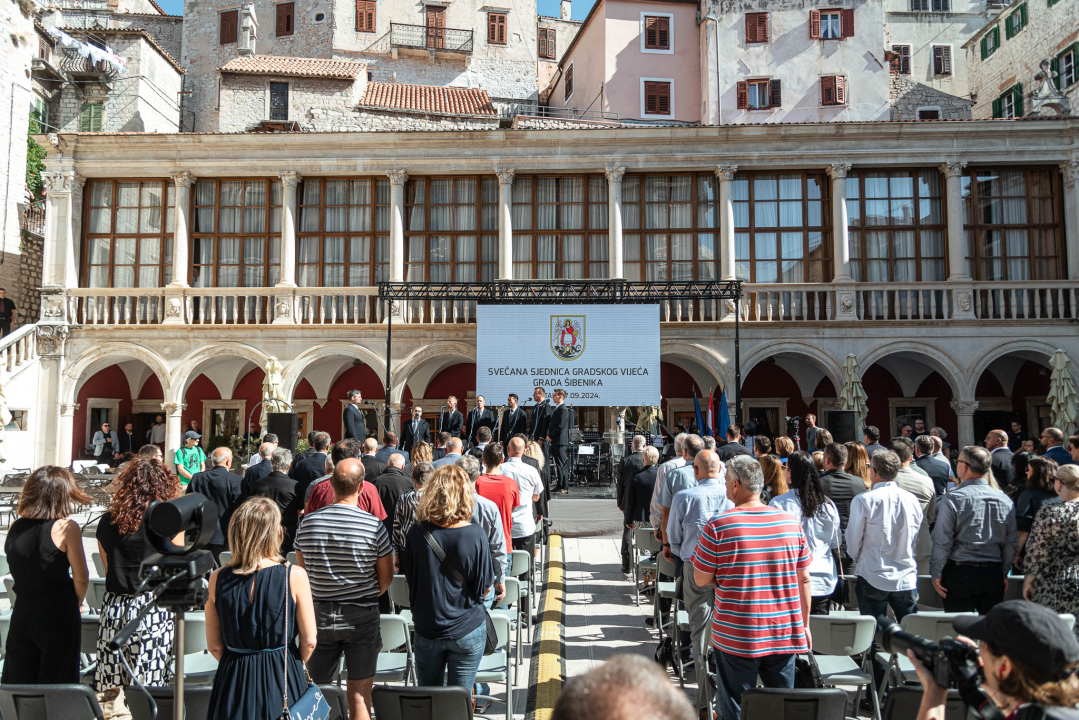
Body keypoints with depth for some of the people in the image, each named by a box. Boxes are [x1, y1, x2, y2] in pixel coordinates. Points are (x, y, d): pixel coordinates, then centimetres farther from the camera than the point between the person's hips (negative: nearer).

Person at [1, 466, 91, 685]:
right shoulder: (66, 528, -15)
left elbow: (19, 572, 7)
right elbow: (81, 579, -11)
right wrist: (75, 603, 7)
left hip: (21, 615, 5)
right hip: (59, 618, -5)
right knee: (55, 695, 8)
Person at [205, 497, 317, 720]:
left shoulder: (218, 578, -8)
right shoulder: (294, 576, -15)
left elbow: (214, 646, 0)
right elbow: (309, 642, -9)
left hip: (233, 679, 3)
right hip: (283, 680, -2)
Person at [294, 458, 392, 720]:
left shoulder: (307, 523, -7)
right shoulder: (374, 526, -15)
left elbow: (302, 571, 5)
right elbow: (386, 577, -5)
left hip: (319, 615, 3)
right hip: (362, 618, -2)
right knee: (360, 692, 9)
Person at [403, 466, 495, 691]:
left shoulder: (416, 534, -13)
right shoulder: (475, 535, -17)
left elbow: (411, 581, 0)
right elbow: (484, 588, -9)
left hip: (426, 630, 2)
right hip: (467, 630, -1)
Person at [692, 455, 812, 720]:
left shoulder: (718, 527, -14)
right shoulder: (790, 522, -2)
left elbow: (701, 580, -7)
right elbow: (804, 579, 5)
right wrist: (804, 625, 15)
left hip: (735, 638, -3)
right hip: (785, 635, 3)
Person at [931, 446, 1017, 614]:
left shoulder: (953, 498, -11)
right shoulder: (1005, 500, 2)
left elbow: (942, 541, -11)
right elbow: (1010, 543, 9)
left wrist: (936, 574, -1)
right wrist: (1004, 574, 20)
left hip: (960, 573, -4)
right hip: (993, 574, 4)